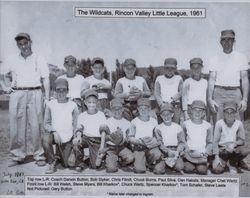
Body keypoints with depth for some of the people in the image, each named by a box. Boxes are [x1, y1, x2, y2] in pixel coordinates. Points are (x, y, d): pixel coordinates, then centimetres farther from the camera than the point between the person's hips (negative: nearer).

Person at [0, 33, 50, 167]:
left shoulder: (39, 59, 8)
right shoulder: (12, 60, 13)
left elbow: (46, 80, 5)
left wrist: (47, 98, -3)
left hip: (35, 94, -2)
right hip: (17, 94, 2)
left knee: (36, 125, -4)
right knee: (16, 126, 1)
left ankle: (38, 155, 4)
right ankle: (17, 156, 9)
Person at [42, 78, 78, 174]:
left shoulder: (73, 105, 1)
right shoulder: (50, 104, 0)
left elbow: (75, 125, 5)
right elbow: (46, 123, 0)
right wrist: (54, 132, -17)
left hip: (68, 138, 0)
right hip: (54, 134, 0)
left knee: (66, 164, -5)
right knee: (45, 138, -35)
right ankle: (52, 161, -10)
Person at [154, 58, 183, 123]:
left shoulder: (179, 78, 13)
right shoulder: (159, 79, 12)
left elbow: (181, 92, 1)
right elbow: (156, 93, 3)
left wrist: (172, 99, -14)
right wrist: (162, 104, -12)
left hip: (176, 106, 0)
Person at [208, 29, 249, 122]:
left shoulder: (241, 57, 10)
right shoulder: (215, 59, 10)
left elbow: (244, 79, 6)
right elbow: (211, 80, 6)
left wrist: (245, 99, -4)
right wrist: (210, 99, -5)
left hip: (235, 92, 0)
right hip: (219, 93, 0)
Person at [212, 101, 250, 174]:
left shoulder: (239, 124, -6)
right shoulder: (219, 123, -12)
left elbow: (242, 140, -1)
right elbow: (215, 141, -8)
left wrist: (234, 144, -23)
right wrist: (216, 156, -14)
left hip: (234, 148, 3)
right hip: (222, 148, -2)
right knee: (217, 170, -24)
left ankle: (233, 164, -1)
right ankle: (223, 162, 13)